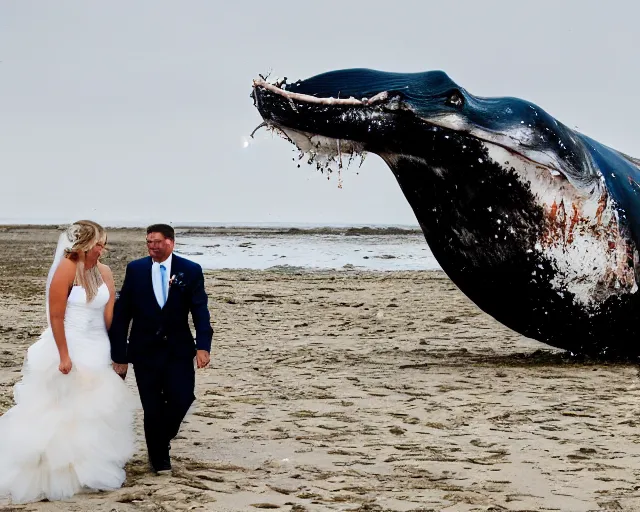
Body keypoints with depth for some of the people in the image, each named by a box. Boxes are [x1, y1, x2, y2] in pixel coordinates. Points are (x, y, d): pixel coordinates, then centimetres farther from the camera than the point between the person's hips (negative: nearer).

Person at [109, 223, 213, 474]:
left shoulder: (190, 271, -3)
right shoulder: (136, 269, -1)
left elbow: (200, 310, -8)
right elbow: (122, 314, 0)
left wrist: (203, 346, -22)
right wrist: (119, 355, -3)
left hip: (178, 348, 0)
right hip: (145, 350, 0)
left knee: (182, 399, -9)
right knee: (153, 408, 2)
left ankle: (162, 441, 21)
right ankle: (159, 458, 23)